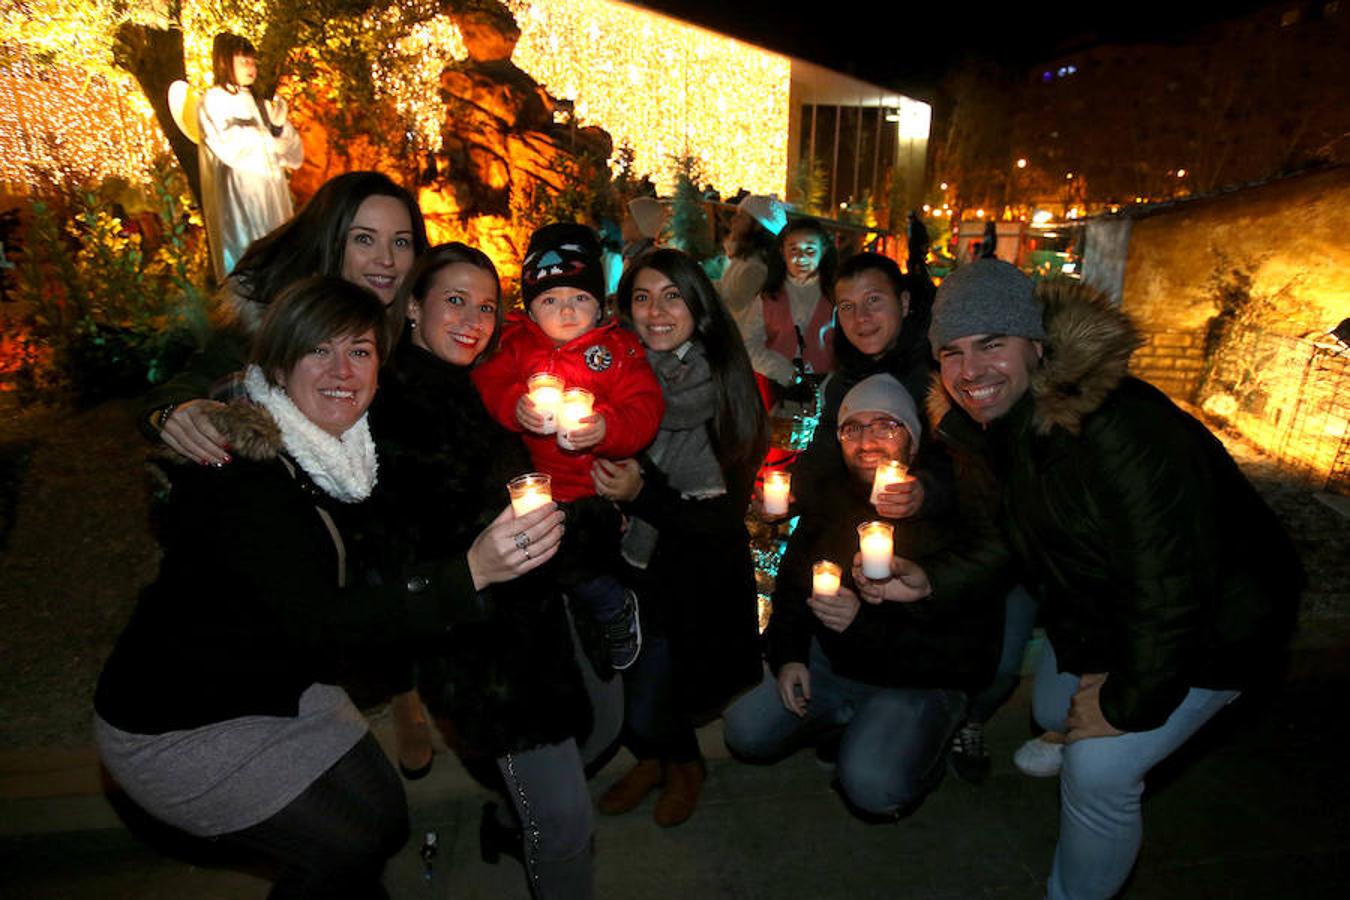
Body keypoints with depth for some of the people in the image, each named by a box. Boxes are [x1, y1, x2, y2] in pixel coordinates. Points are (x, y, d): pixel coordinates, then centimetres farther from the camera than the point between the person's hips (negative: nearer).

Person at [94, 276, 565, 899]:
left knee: (387, 820, 10)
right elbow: (315, 621, -40)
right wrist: (471, 570, -49)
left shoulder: (346, 447, -7)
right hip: (175, 725, -7)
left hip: (282, 684, 7)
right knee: (347, 848, -5)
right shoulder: (234, 468, -30)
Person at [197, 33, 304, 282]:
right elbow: (234, 148, -15)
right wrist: (268, 135, 3)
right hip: (238, 200, -5)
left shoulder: (257, 104, 18)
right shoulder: (212, 101, 2)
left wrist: (279, 127, -8)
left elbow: (295, 155, 11)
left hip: (271, 200, 6)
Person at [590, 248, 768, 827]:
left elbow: (724, 518, -13)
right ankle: (654, 757, 42)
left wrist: (642, 495, -26)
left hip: (694, 575, -3)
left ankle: (683, 764, 35)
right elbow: (593, 479, 3)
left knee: (645, 708, -1)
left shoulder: (727, 388, -13)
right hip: (628, 565, 3)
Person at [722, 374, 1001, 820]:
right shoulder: (831, 505, -1)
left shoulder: (950, 518, -20)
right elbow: (790, 582, 13)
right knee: (746, 733, -4)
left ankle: (923, 749, 9)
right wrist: (788, 657, -2)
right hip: (830, 662, 5)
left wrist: (865, 626, -30)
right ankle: (848, 719, 19)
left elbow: (973, 653, -22)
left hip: (918, 682, -5)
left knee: (872, 787, -26)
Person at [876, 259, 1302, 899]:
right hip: (1094, 607, 8)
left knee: (1100, 769, -14)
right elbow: (1000, 536, -2)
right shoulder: (982, 425, -12)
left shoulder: (1123, 434, -39)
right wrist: (931, 581, -21)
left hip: (1209, 625, -7)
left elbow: (1169, 590, -33)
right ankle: (1072, 744, 60)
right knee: (1054, 712, 23)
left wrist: (1127, 703, -20)